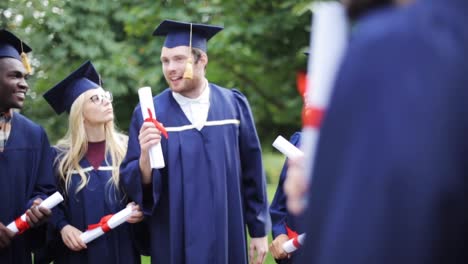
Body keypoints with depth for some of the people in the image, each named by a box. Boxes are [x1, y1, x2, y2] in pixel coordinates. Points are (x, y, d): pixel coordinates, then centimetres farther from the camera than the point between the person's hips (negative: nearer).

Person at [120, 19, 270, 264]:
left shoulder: (234, 105, 0)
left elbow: (252, 173, 5)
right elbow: (133, 184, -6)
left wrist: (259, 231, 5)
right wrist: (145, 157, -26)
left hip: (228, 240, 1)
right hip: (177, 243, -1)